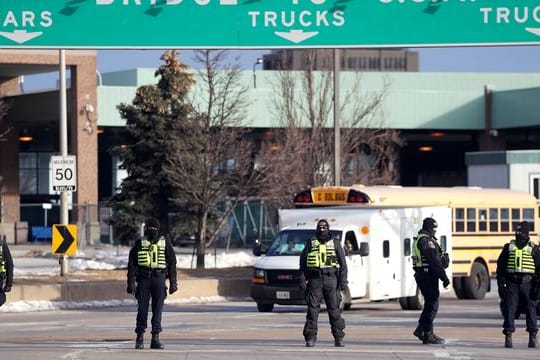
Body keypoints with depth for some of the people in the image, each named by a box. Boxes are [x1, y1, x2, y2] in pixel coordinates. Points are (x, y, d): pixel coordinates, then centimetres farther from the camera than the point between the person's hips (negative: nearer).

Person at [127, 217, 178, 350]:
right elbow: (132, 264, 4)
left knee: (157, 310, -1)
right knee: (142, 309, -2)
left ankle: (155, 339, 2)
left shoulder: (165, 244, 8)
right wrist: (131, 283, -3)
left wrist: (173, 283, 3)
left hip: (159, 278, 1)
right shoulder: (139, 244, 6)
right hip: (143, 279, 0)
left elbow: (172, 263, 9)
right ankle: (140, 338, 4)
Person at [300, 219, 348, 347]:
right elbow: (303, 262, 14)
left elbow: (343, 263, 7)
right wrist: (303, 280, 5)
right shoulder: (310, 244, 11)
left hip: (331, 279, 0)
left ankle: (339, 338, 5)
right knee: (312, 309, -4)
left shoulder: (335, 243, 9)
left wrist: (343, 281, -2)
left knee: (334, 310, -1)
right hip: (315, 280, 0)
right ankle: (310, 338, -2)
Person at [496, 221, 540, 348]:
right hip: (512, 283, 1)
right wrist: (501, 284, 0)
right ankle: (508, 336, 0)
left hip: (527, 283, -1)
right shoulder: (509, 247, 9)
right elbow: (500, 266, 9)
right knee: (509, 308, -4)